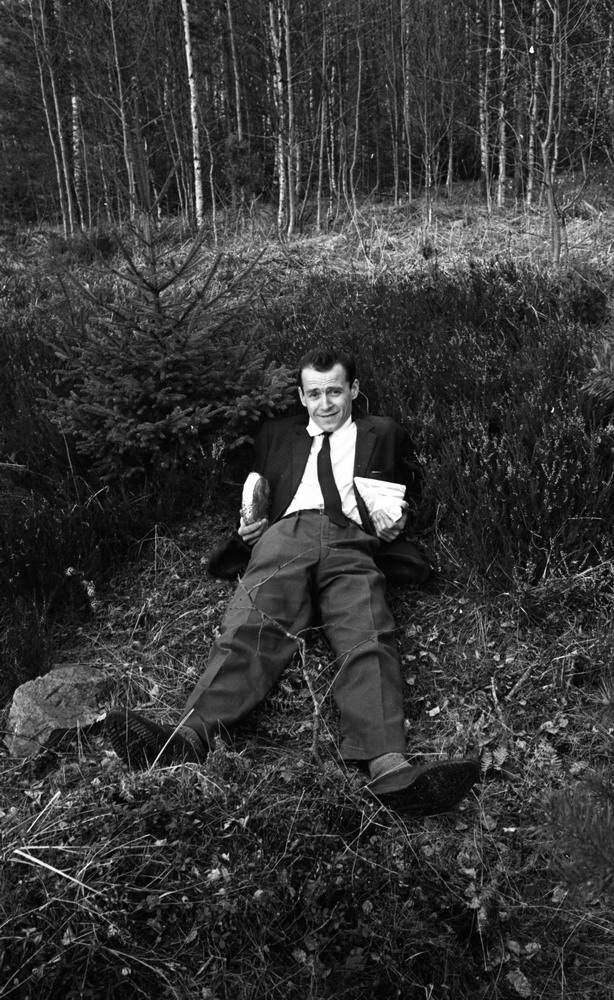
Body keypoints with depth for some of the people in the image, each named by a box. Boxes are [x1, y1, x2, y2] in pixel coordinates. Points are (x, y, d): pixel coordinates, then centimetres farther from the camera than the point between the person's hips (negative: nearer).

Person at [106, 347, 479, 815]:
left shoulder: (384, 434, 29)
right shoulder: (277, 434, 32)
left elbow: (409, 492, 31)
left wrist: (395, 523, 8)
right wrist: (250, 526, 10)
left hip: (352, 543, -1)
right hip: (285, 535, 1)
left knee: (369, 640, -29)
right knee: (251, 628, -27)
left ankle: (389, 768, -48)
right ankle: (187, 738, -46)